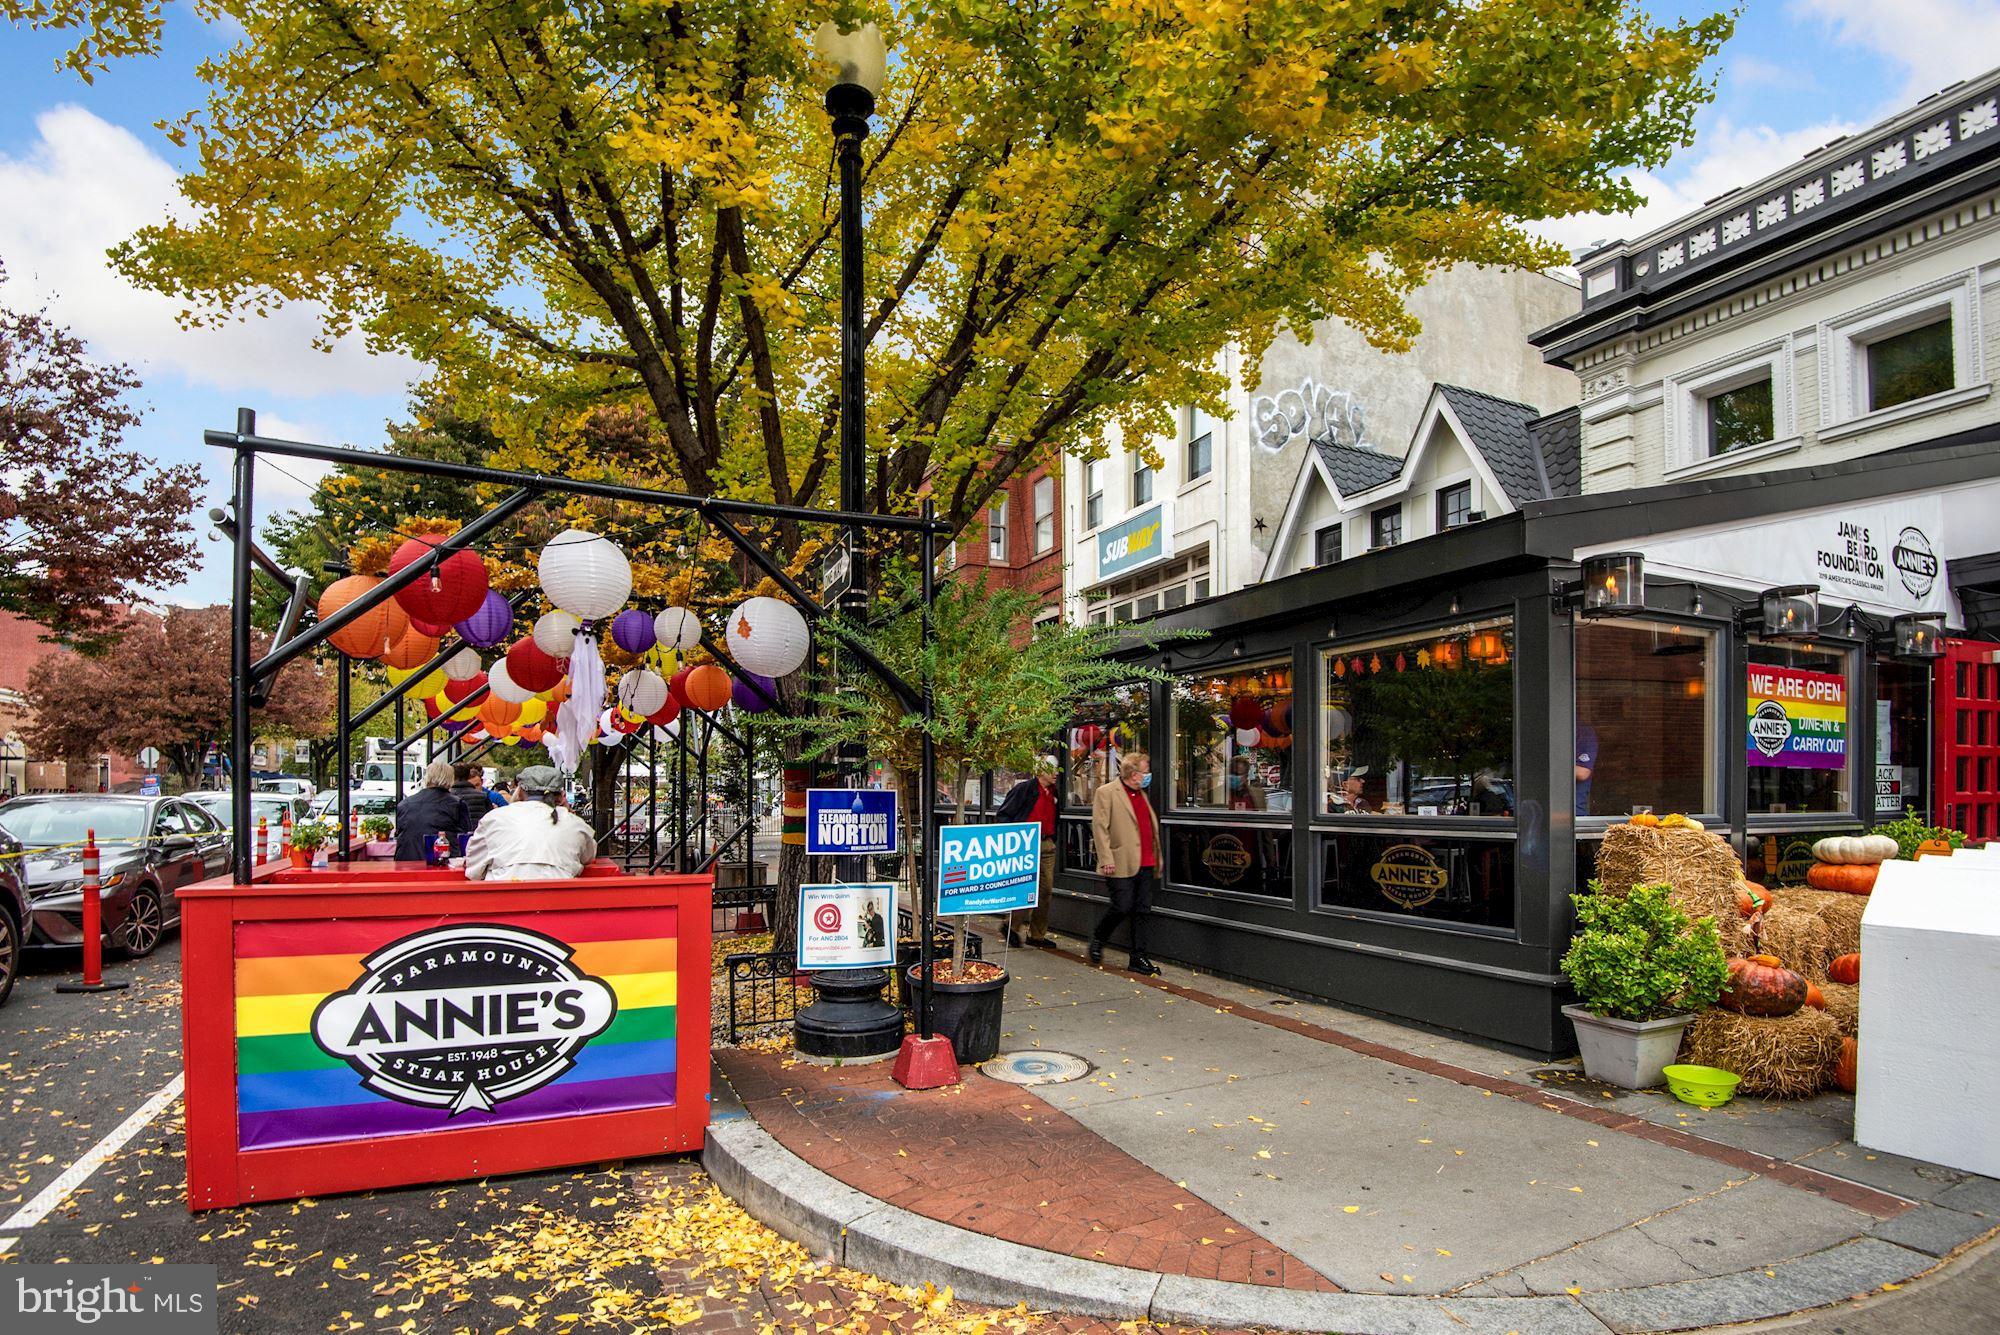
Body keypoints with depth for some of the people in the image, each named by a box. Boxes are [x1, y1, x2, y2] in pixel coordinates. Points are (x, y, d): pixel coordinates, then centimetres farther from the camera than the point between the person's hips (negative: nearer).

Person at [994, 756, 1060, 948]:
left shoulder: (1053, 792, 14)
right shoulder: (1024, 788, -8)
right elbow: (1002, 815, -8)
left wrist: (1052, 839, 14)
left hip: (1047, 845, 7)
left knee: (1046, 890, 7)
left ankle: (1038, 935, 18)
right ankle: (1011, 927, 11)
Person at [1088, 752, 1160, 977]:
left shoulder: (1142, 794, 17)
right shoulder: (1106, 792, -5)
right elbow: (1099, 827, -10)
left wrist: (1156, 858, 18)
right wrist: (1106, 860, -16)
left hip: (1145, 864, 7)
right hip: (1122, 864, -7)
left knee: (1142, 911, 7)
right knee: (1122, 907, -6)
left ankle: (1138, 958, 14)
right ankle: (1097, 939, 19)